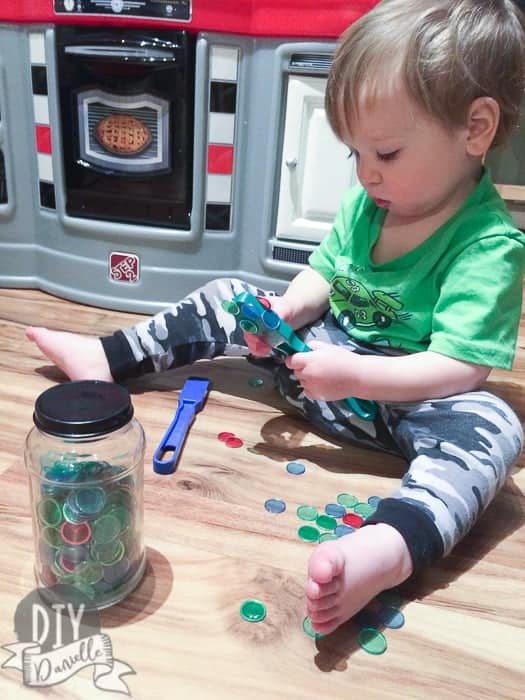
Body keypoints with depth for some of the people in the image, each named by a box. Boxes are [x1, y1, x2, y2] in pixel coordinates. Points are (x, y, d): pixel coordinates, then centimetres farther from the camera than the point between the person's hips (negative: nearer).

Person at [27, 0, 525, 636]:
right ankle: (105, 358, 14)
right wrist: (290, 307, -12)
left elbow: (462, 367, -27)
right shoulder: (368, 202, -3)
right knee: (227, 301, 5)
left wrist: (353, 375, -32)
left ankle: (390, 547, -62)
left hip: (405, 397, -6)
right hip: (326, 355, 7)